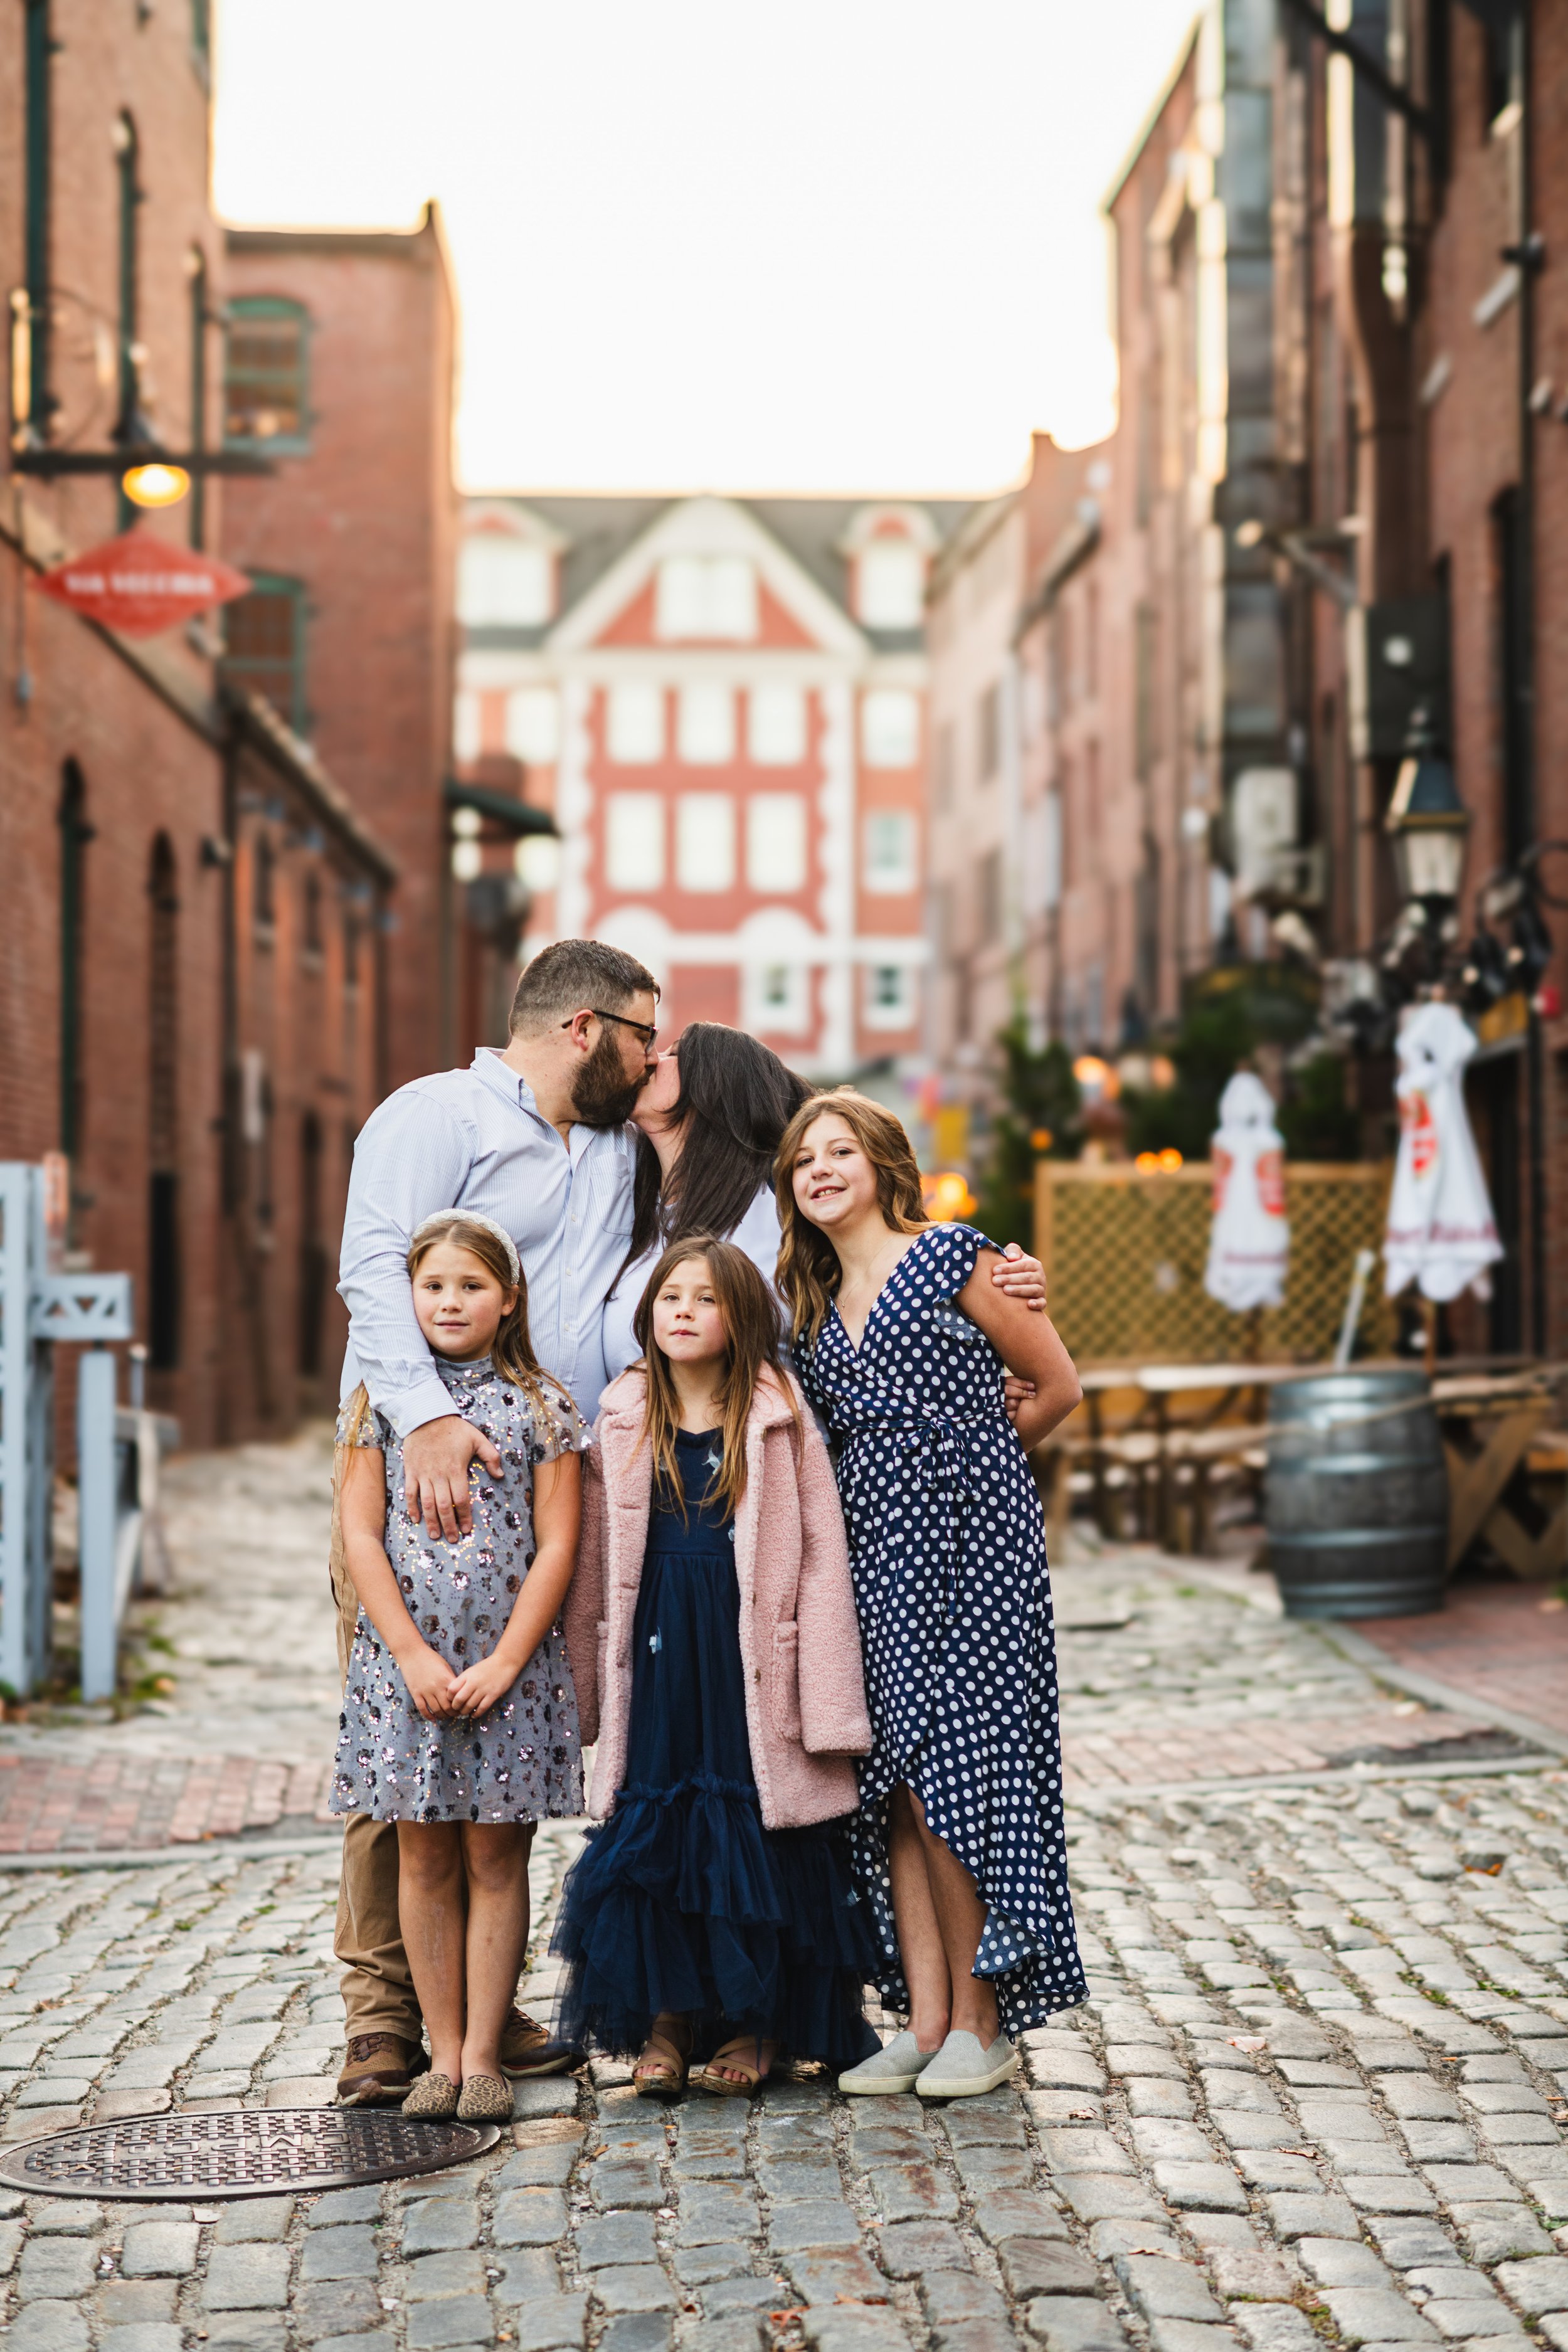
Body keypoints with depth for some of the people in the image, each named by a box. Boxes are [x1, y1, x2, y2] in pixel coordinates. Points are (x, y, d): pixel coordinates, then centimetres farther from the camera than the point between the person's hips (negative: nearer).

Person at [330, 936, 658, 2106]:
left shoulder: (619, 1152, 23)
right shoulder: (438, 1114, -1)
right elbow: (375, 1269, -15)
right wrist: (425, 1413, -28)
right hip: (414, 1477, -7)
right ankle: (385, 2019, -2)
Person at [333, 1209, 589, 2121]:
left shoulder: (541, 1405, 1)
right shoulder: (380, 1401, 4)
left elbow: (556, 1547, -3)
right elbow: (362, 1539, 0)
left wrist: (504, 1662, -11)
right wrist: (415, 1655, -9)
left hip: (510, 1661, -1)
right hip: (406, 1659, 1)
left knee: (496, 1854, 2)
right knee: (425, 1855, 6)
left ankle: (482, 2055, 9)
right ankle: (443, 2054, 14)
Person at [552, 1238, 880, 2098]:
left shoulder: (779, 1420, -1)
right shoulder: (623, 1423, 7)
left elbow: (821, 1556, -3)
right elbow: (594, 1564, 11)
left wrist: (825, 1700, -9)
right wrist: (585, 1688, 9)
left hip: (747, 1661, -2)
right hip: (656, 1661, 2)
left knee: (755, 1830, 2)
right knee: (653, 1833, 3)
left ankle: (753, 2023, 16)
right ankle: (666, 2017, 16)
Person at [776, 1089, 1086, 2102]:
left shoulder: (955, 1258, -3)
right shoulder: (813, 1304, 14)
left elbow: (1057, 1386, 3)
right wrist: (917, 1465, 6)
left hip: (971, 1536, -6)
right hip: (877, 1549, 6)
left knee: (952, 1777, -7)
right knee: (893, 1783, 2)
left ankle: (982, 2024, 3)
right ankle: (926, 2019, 7)